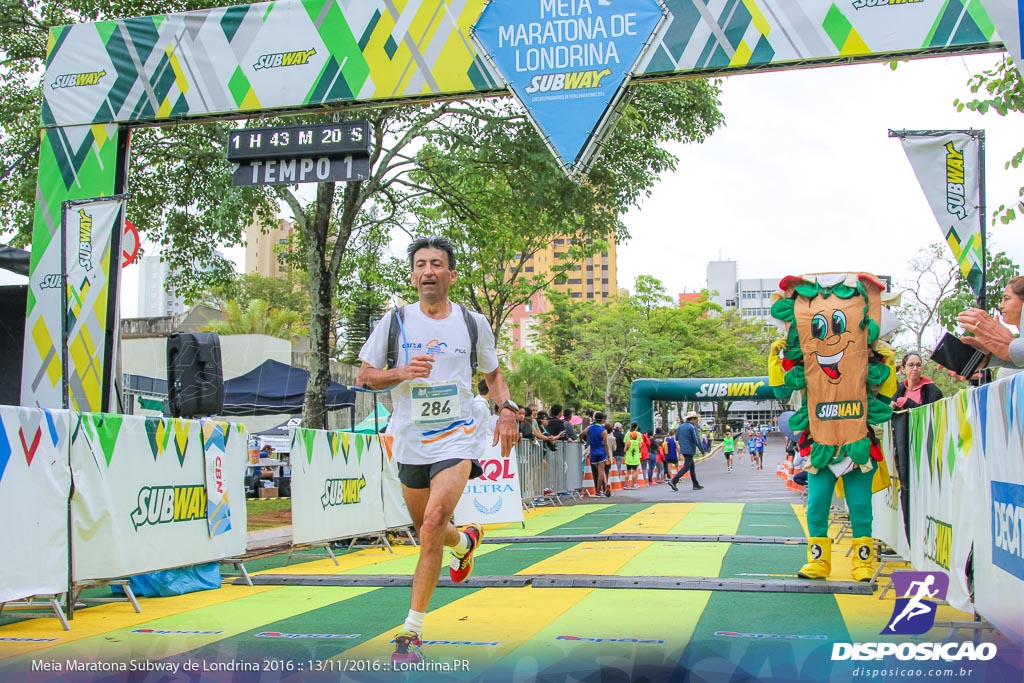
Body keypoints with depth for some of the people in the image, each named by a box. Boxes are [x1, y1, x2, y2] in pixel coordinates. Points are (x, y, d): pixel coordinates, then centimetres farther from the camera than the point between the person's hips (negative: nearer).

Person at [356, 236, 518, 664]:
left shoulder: (474, 323, 2)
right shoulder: (395, 321, 1)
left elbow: (493, 374, 16)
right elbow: (363, 377, 3)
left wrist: (507, 410, -2)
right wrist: (402, 372, -16)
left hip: (456, 437, -2)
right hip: (410, 440, 3)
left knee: (433, 524, -20)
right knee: (426, 529, 16)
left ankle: (412, 631, -11)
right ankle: (465, 541, 52)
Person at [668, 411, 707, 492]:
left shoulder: (680, 426, 10)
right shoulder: (692, 427, -14)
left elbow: (677, 438, 17)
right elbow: (697, 440, -16)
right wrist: (702, 451, -9)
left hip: (683, 449, 8)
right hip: (690, 450, -8)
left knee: (692, 466, 16)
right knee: (686, 467, -4)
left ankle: (695, 484, 19)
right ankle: (673, 481, -13)